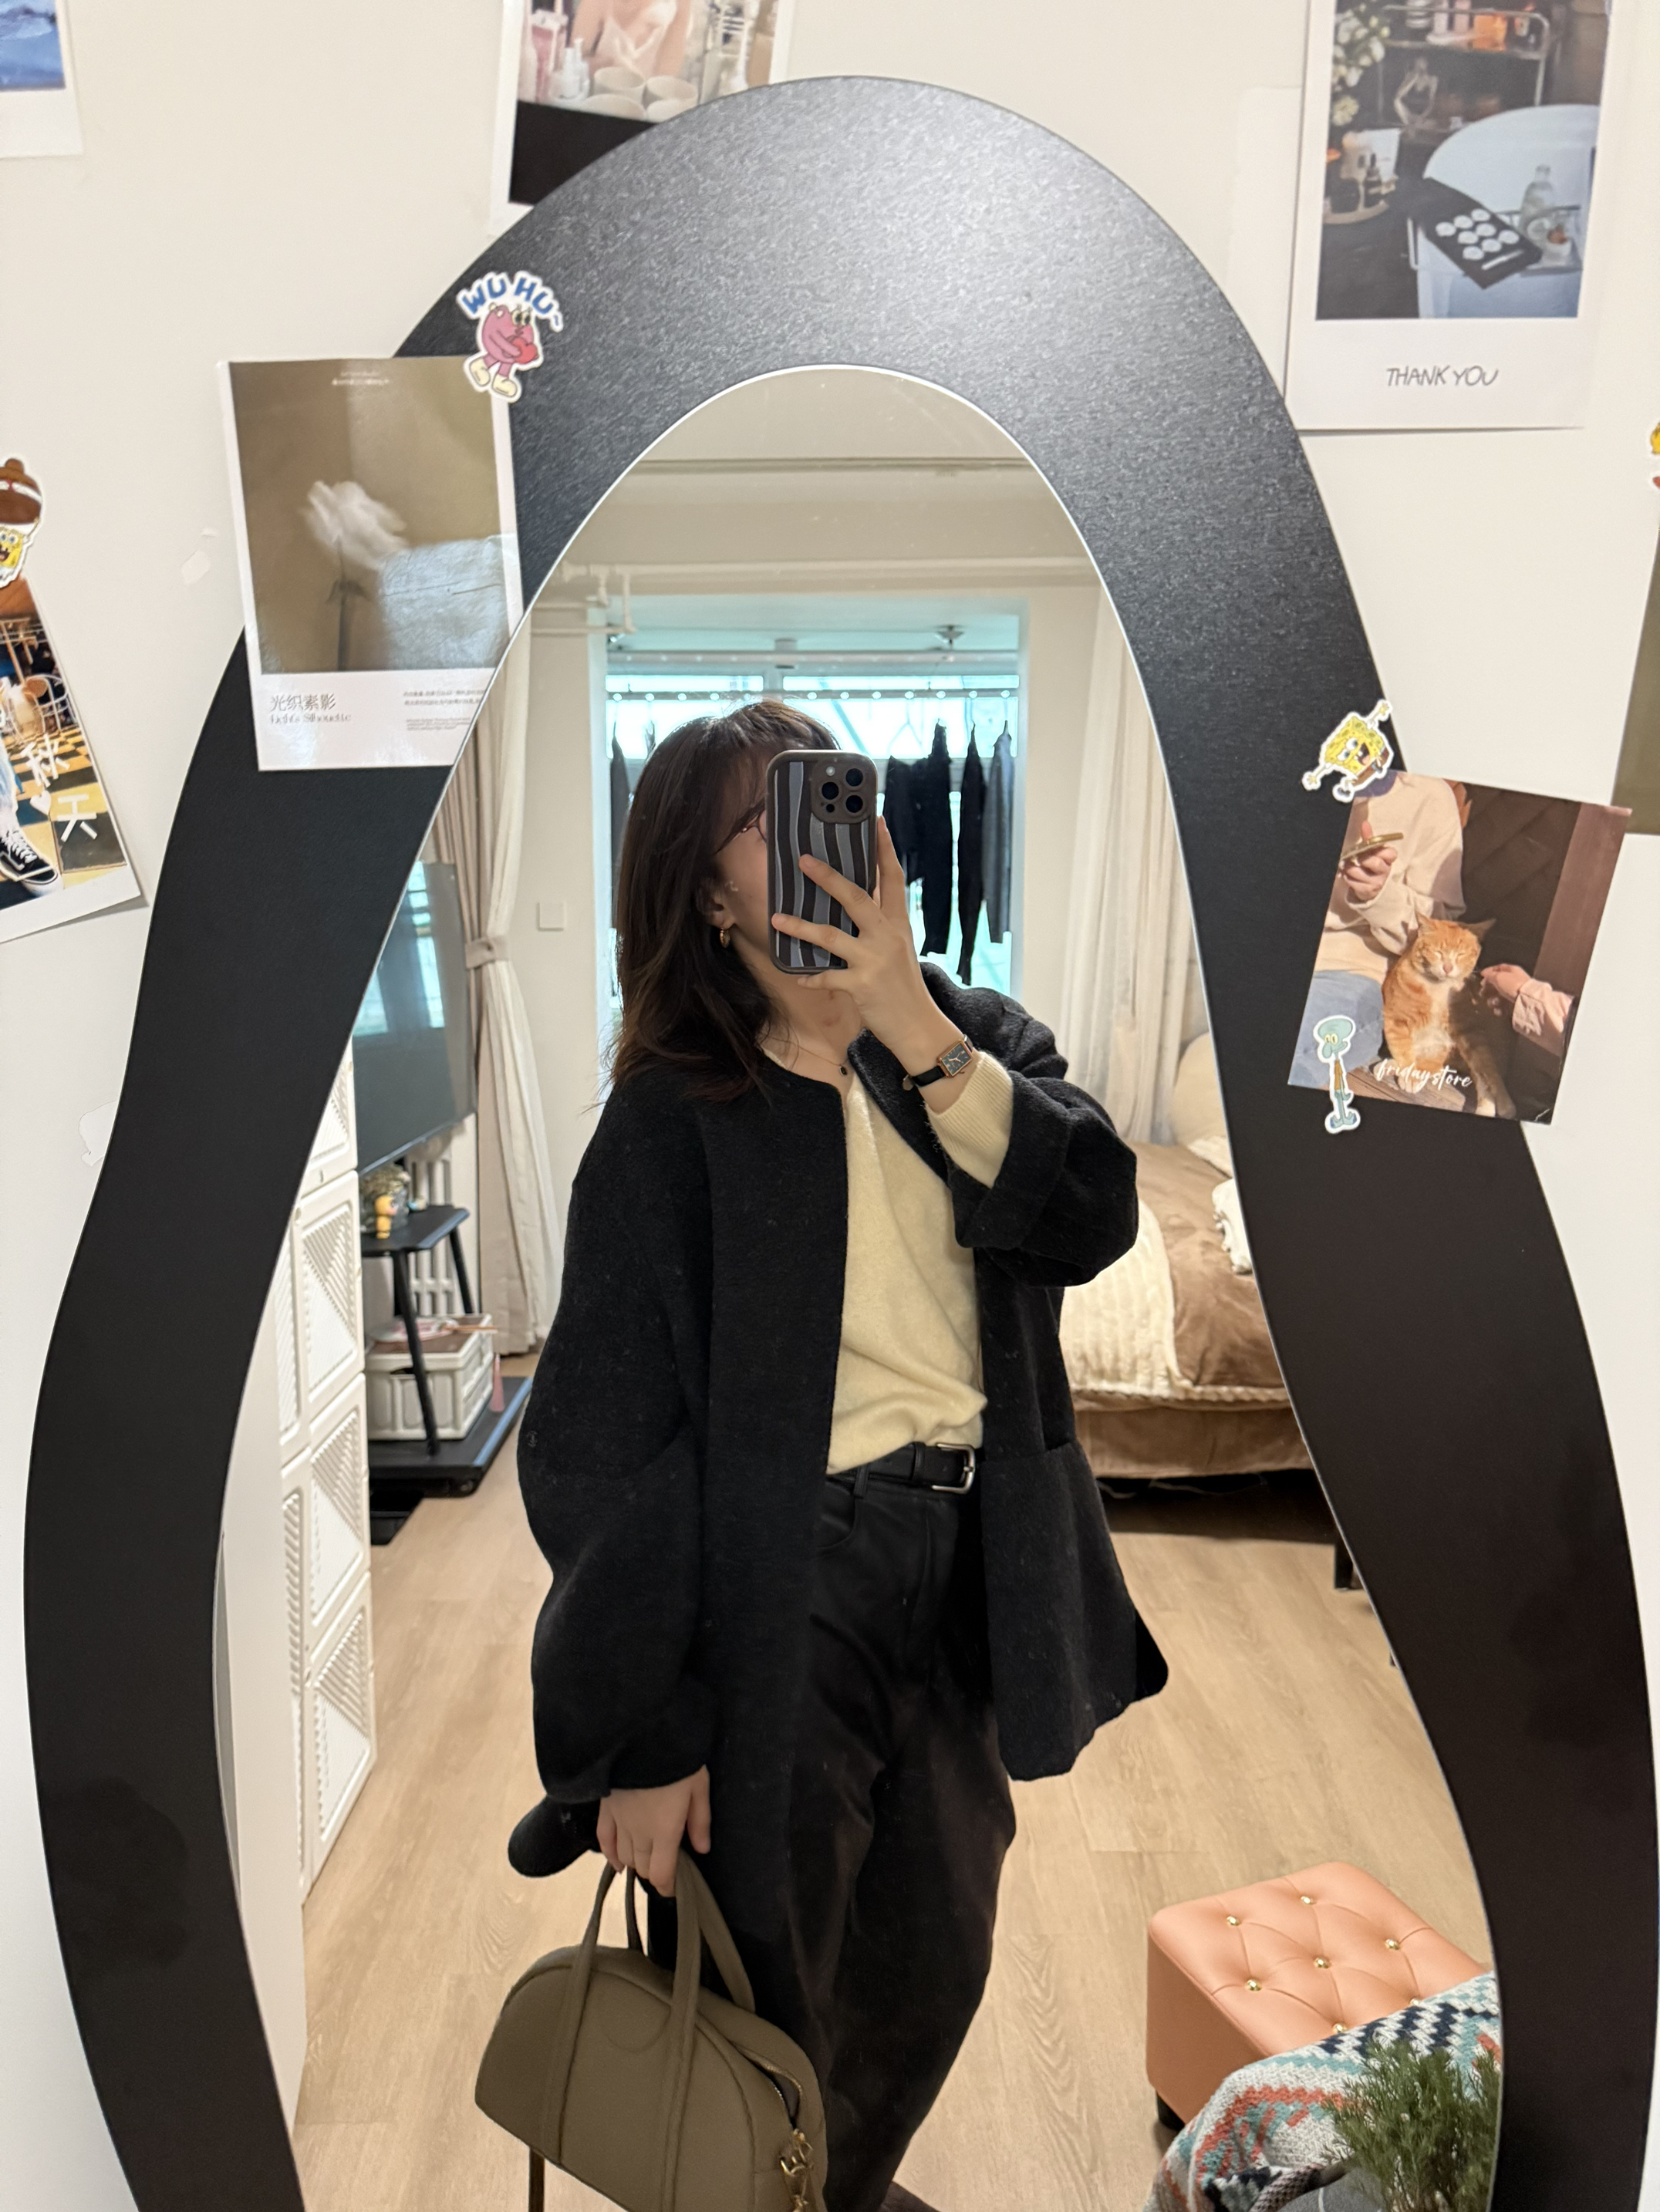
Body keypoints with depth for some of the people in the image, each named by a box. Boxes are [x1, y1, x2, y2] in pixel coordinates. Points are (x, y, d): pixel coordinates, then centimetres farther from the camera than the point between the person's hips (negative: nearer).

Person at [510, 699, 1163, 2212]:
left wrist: (914, 1031, -25)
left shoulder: (981, 1041, 1)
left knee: (930, 1978, 27)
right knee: (761, 2024, 16)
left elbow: (1091, 1218, -15)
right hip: (783, 1591, -5)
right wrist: (648, 1735, -9)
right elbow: (601, 1443, -12)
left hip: (970, 1568, 5)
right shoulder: (672, 1121, -13)